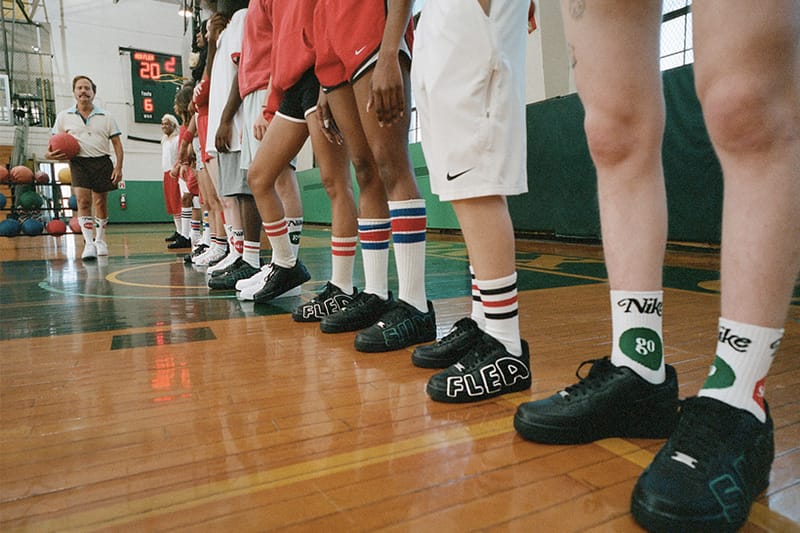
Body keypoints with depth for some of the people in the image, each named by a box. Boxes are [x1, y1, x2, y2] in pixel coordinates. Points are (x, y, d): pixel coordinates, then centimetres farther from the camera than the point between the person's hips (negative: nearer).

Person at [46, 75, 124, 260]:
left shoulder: (106, 117, 7)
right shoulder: (64, 116, 8)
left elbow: (117, 144, 6)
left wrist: (118, 167, -6)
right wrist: (51, 154, -11)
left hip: (102, 162, 1)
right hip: (79, 162, -1)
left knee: (101, 202, 6)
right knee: (83, 200, -16)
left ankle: (100, 240, 22)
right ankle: (89, 243, -16)